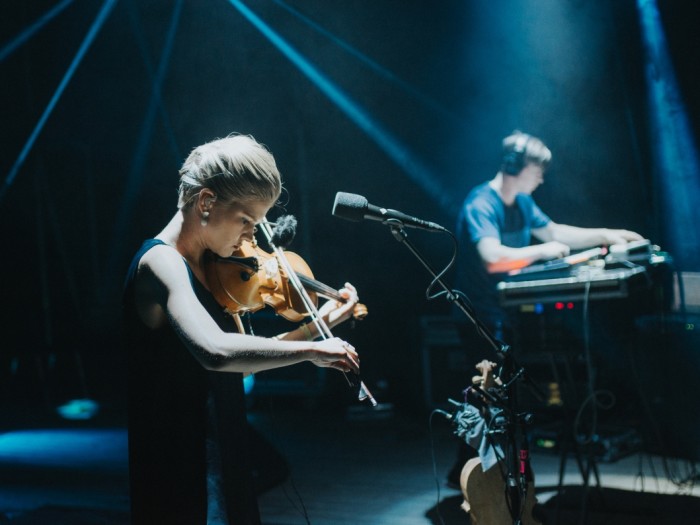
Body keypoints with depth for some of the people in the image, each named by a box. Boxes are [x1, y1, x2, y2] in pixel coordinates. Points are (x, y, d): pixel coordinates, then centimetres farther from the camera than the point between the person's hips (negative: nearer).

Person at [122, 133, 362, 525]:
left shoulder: (209, 268, 10)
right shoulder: (161, 262, -18)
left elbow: (242, 361, 16)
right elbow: (216, 352, -35)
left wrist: (316, 325, 10)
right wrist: (311, 350, -25)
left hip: (222, 465, 9)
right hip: (179, 479, -9)